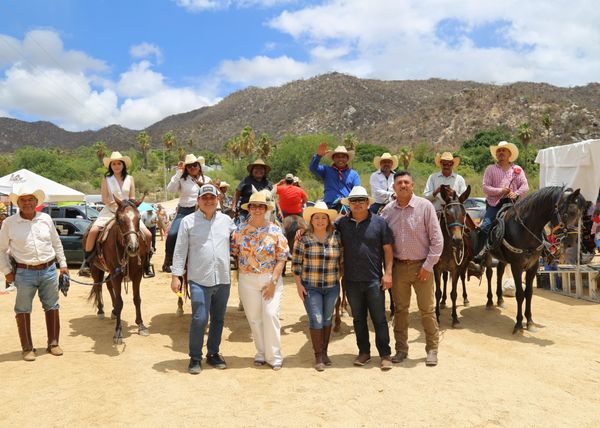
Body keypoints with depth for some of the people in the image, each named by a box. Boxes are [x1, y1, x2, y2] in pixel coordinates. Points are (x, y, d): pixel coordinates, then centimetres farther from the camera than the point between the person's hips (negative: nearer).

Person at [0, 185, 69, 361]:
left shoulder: (46, 219, 4)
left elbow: (56, 243, 12)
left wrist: (63, 264, 9)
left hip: (49, 270, 2)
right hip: (24, 273, -2)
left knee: (52, 307, 9)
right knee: (23, 310, 6)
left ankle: (53, 343, 23)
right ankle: (27, 348, 19)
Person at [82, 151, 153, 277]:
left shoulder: (129, 179, 8)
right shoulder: (106, 179, 4)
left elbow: (132, 198, 6)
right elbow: (105, 199, -2)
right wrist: (118, 204, -14)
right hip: (110, 211, -1)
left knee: (148, 235, -11)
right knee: (93, 231, -27)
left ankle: (146, 263, 9)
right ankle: (87, 262, -9)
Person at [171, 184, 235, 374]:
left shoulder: (227, 220, 8)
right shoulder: (188, 221, -1)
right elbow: (180, 251, -1)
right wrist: (175, 276, -6)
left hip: (223, 280, 4)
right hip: (199, 280, -4)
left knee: (218, 319, 13)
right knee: (199, 319, -7)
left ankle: (213, 353, 29)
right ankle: (195, 357, 11)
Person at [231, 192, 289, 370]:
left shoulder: (275, 231, -2)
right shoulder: (241, 229, 2)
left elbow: (282, 258, -5)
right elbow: (235, 253, 7)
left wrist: (273, 281, -12)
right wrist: (239, 275, -4)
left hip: (271, 278, -2)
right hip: (247, 280, 2)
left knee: (270, 315, -7)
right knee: (254, 318, 7)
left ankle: (274, 355, 6)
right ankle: (261, 353, 23)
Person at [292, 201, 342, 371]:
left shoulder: (336, 237, 1)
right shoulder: (304, 238, -5)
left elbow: (342, 260, 8)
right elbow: (296, 263, -3)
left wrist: (341, 278, 4)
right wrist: (299, 284, -7)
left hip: (332, 287, 3)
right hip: (310, 287, -3)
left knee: (327, 319, 12)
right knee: (316, 320, -4)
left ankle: (324, 352, 28)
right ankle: (318, 356, 9)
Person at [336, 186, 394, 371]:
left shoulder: (379, 222, -3)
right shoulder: (342, 223, 2)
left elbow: (388, 249, -2)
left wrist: (388, 273, -8)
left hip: (374, 280, -3)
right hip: (352, 281, 3)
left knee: (379, 319, 4)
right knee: (358, 319, 14)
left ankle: (385, 355, 15)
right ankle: (363, 352, 28)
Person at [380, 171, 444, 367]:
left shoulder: (425, 206, -8)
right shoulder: (388, 210, 2)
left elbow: (437, 238, -7)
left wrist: (428, 265, -11)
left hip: (421, 266, -3)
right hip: (398, 266, 3)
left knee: (427, 309, 6)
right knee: (400, 309, 12)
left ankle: (432, 349, 21)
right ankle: (401, 348, 25)